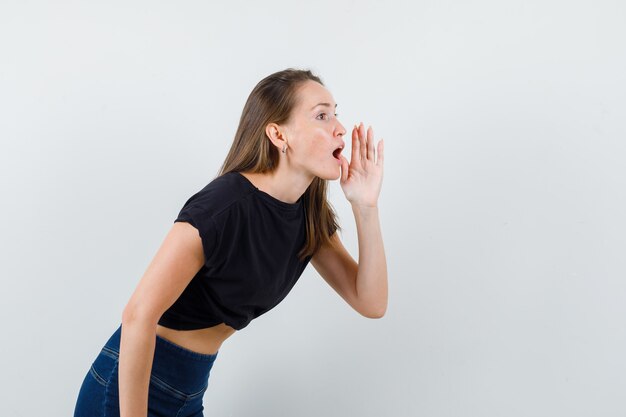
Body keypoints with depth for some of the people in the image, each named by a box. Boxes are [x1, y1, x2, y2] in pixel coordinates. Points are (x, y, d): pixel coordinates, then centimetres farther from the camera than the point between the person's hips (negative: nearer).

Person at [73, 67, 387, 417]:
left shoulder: (309, 212, -2)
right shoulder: (225, 205, -25)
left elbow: (372, 303, -2)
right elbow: (139, 315, -28)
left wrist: (366, 205, -13)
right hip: (131, 387, -8)